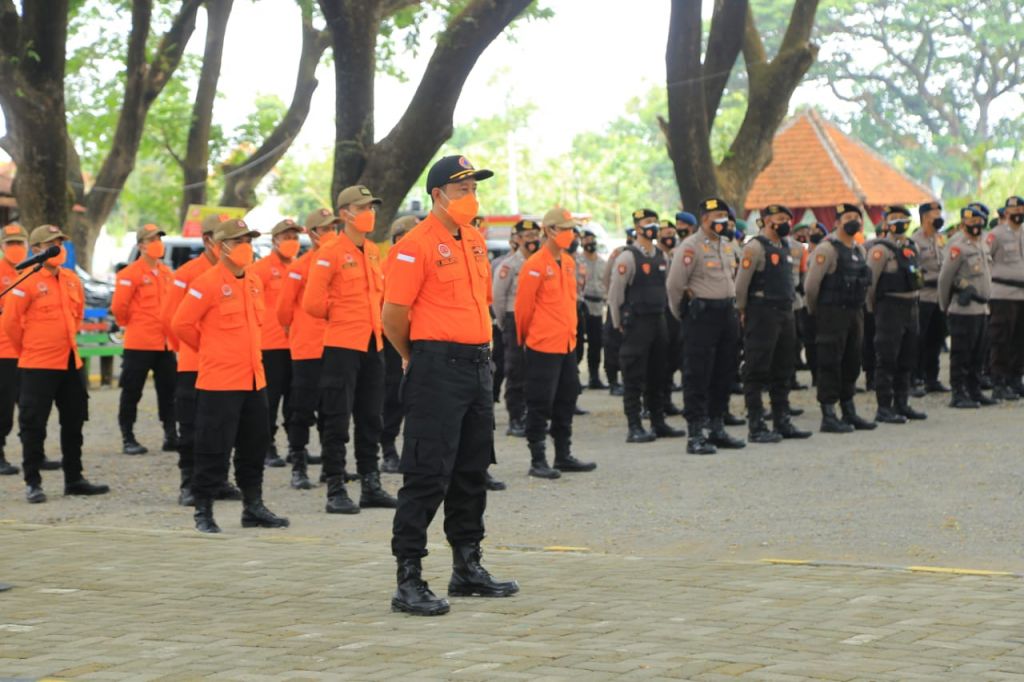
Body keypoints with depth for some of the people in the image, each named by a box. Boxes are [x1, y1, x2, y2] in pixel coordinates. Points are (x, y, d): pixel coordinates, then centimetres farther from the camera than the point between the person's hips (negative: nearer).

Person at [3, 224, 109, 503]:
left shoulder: (72, 280, 6)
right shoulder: (28, 283, -12)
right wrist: (27, 349, 4)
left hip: (70, 363, 7)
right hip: (37, 367, -6)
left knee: (74, 422, 13)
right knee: (33, 426, -1)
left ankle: (74, 479, 23)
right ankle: (32, 483, 6)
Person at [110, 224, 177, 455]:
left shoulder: (167, 273, 11)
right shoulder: (130, 274, -10)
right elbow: (118, 306, -11)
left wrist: (170, 329, 15)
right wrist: (129, 324, 2)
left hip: (165, 343, 6)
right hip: (139, 344, -6)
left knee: (168, 391, 8)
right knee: (132, 392, 1)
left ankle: (171, 436, 13)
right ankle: (128, 439, 7)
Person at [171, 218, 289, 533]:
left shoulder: (254, 281, 10)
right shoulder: (207, 283, -13)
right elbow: (181, 324, -10)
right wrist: (210, 350, 2)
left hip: (253, 379, 7)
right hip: (218, 382, -7)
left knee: (255, 446, 13)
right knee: (214, 449, -4)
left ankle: (253, 508, 23)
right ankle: (203, 512, 4)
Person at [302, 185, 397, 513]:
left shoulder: (373, 252, 11)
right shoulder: (330, 254, -9)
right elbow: (312, 303, -11)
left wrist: (370, 320, 10)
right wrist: (341, 316, 2)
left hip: (373, 344, 7)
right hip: (341, 345, -7)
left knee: (371, 419, 11)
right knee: (338, 420, -3)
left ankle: (371, 486, 19)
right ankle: (335, 490, 2)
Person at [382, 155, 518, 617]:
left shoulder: (475, 242, 14)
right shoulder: (417, 245, -12)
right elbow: (393, 313, -13)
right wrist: (414, 357, 0)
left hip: (477, 366, 8)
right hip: (437, 370, -8)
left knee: (473, 471, 15)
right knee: (428, 475, -9)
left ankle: (468, 568, 26)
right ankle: (409, 581, -6)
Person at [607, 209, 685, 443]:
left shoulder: (661, 256, 12)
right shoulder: (627, 257, -11)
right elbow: (615, 293, -9)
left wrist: (663, 314, 16)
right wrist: (619, 325, -4)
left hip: (658, 320, 7)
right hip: (636, 324, -7)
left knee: (657, 375, 12)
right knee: (634, 378, -4)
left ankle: (658, 423, 19)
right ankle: (634, 428, -2)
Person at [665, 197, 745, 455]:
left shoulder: (727, 245, 14)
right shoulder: (690, 247, -12)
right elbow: (674, 284, -13)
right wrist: (681, 314, -2)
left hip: (727, 314, 8)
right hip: (702, 315, -8)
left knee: (724, 374, 11)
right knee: (697, 376, -6)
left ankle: (716, 428, 20)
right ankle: (696, 435, -4)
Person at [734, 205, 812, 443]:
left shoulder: (785, 247, 16)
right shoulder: (755, 247, -11)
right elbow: (741, 283, -12)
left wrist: (791, 304, 17)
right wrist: (744, 312, -7)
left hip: (785, 314, 9)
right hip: (762, 315, -9)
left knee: (783, 370, 13)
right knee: (757, 371, -5)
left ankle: (782, 421, 20)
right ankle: (756, 427, -3)